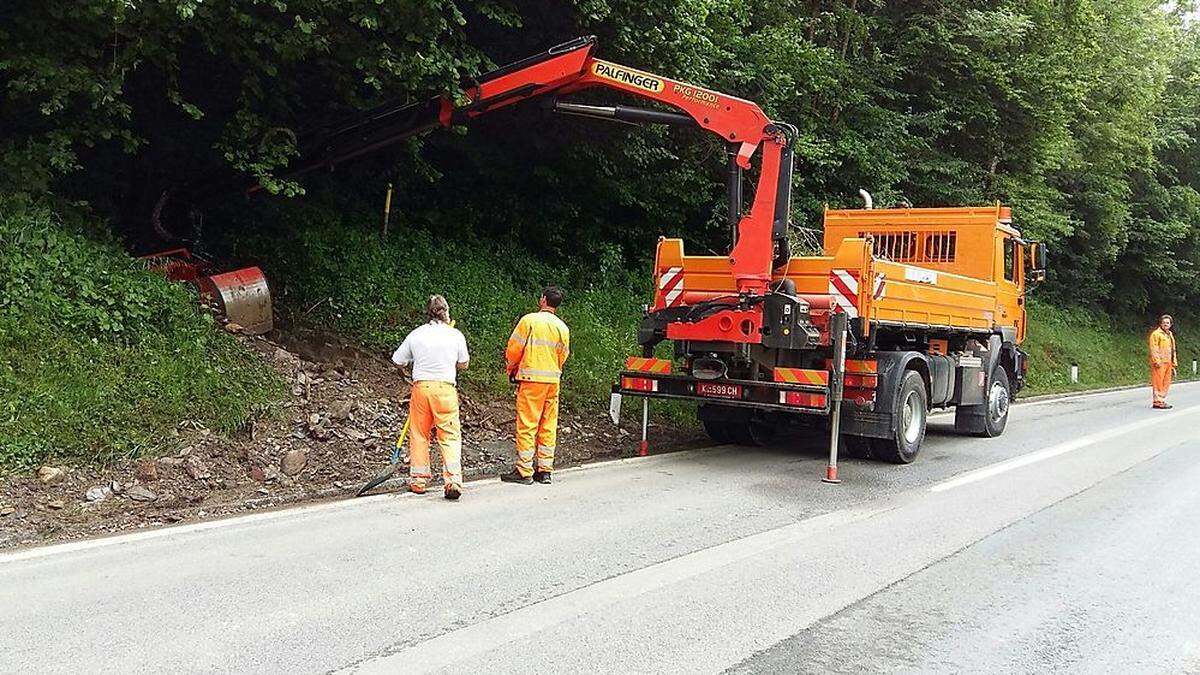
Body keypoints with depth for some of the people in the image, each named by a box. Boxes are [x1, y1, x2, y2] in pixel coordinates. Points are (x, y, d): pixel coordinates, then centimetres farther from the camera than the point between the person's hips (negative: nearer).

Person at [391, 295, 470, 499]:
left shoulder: (415, 335, 2)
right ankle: (453, 480, -8)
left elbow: (398, 362, 12)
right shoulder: (456, 335, 0)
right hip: (446, 388, -1)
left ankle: (418, 480, 18)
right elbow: (463, 364, 12)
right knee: (450, 436, 2)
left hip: (421, 387, 1)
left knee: (419, 434, 13)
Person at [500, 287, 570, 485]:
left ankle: (524, 471, -1)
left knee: (527, 425, -2)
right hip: (553, 380, 5)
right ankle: (545, 470, 12)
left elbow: (514, 349, -4)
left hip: (531, 379, -5)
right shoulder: (562, 327, 7)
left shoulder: (530, 320, -6)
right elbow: (563, 356, 11)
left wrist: (511, 369, 14)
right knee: (548, 426, 9)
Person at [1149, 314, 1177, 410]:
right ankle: (1158, 402, -6)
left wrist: (1174, 364, 21)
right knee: (1158, 382, -7)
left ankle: (1162, 400, 19)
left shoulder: (1170, 335, 20)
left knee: (1166, 383, 11)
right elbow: (1153, 349, -13)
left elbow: (1173, 350, 25)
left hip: (1168, 363, 8)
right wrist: (1157, 361, -21)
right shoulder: (1156, 334, -7)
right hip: (1159, 363, -8)